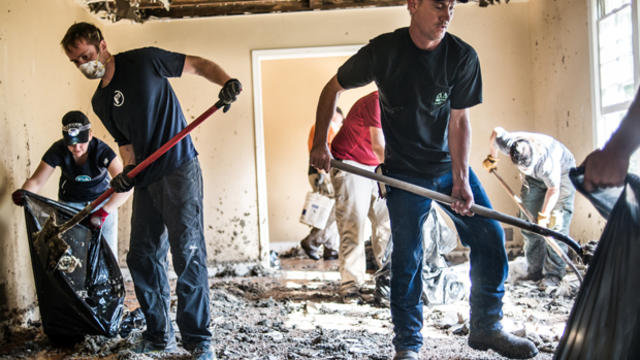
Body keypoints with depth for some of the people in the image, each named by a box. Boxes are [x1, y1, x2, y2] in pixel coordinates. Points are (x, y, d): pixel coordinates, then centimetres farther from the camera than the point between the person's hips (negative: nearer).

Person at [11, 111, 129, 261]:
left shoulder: (101, 150, -29)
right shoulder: (58, 150, -22)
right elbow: (36, 180, -19)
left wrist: (104, 211, -49)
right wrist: (23, 193, -42)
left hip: (103, 201, -1)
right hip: (70, 203, 1)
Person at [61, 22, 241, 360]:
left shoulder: (144, 61, -4)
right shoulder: (100, 102, 13)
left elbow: (198, 65, -1)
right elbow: (126, 141, 16)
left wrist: (227, 81, -20)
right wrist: (127, 172, -4)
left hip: (179, 172, -7)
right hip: (146, 181, 7)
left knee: (188, 255, -8)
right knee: (142, 258, 9)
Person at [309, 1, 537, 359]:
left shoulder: (463, 56, -8)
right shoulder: (384, 50, -12)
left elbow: (459, 120, -9)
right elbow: (332, 89, 0)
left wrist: (461, 180, -18)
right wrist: (320, 144, -7)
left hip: (451, 164, 3)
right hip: (405, 172, -3)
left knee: (490, 236, -2)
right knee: (407, 258, -4)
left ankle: (486, 328, 14)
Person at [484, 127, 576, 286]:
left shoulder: (547, 161, -43)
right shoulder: (506, 142, -30)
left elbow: (553, 189, -28)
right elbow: (496, 132, -5)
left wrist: (543, 215, -26)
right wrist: (492, 158, 8)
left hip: (562, 173, -5)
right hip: (534, 179, 5)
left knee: (556, 225, -16)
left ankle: (554, 274, -13)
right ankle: (535, 271, 4)